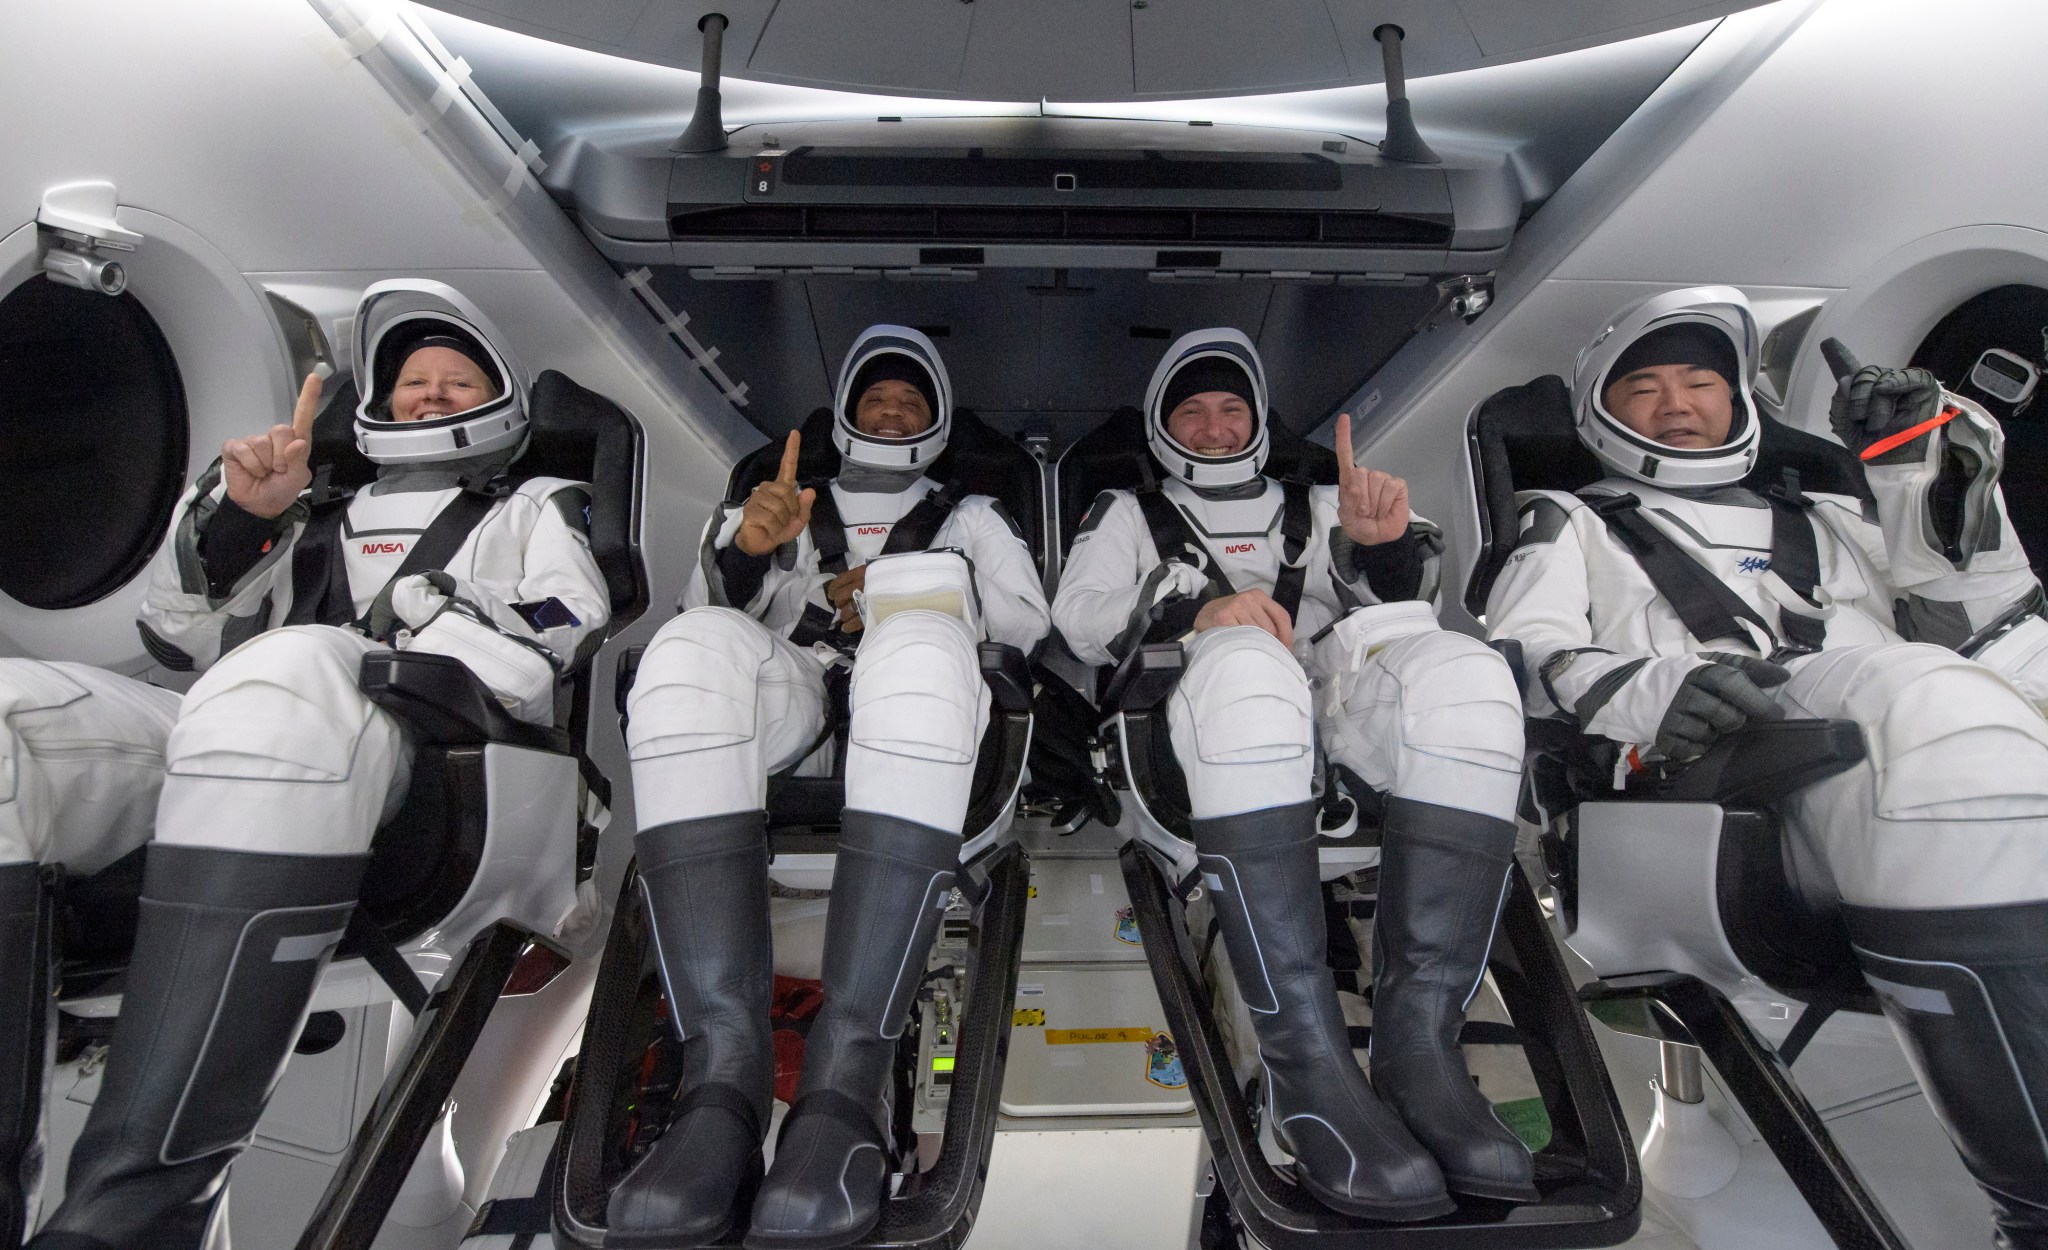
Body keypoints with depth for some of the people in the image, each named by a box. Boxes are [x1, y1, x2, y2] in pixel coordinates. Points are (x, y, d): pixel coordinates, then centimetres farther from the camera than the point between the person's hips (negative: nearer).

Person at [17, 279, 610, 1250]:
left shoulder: (536, 509, 28)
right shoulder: (327, 523, 38)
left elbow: (563, 631, 8)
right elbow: (182, 633, 25)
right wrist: (235, 512, 10)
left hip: (443, 758, -5)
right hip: (242, 755, 5)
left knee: (288, 675, -38)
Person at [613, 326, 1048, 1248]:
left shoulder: (971, 519, 31)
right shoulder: (773, 505, 33)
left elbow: (1030, 629, 16)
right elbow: (703, 611, 18)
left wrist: (892, 601, 3)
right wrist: (744, 549, -4)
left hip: (918, 731, -1)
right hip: (785, 708, 2)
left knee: (918, 647, -38)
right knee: (695, 645, -33)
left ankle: (844, 1079, -45)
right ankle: (723, 1074, -41)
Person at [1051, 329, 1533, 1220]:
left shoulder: (1314, 506, 34)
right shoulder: (1129, 513, 29)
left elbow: (1387, 601, 17)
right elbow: (1078, 613, 9)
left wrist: (1384, 545, -8)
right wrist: (1191, 606, -12)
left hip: (1332, 698, 3)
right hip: (1197, 701, -2)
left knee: (1462, 675, -31)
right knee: (1247, 670, -39)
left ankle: (1418, 1046, -34)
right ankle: (1308, 1065, -41)